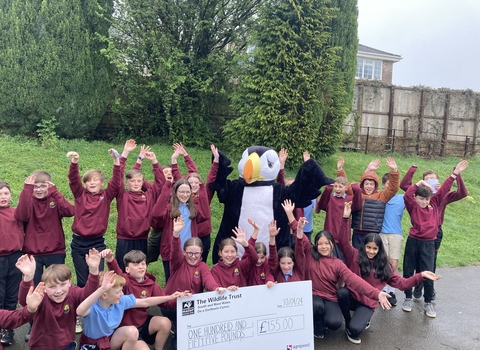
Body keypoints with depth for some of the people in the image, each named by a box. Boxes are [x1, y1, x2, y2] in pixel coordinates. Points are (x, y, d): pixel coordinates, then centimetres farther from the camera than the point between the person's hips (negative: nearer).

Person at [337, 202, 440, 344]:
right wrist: (346, 218, -32)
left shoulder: (383, 265, 5)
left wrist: (421, 275, -8)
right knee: (342, 291, -36)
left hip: (368, 304, -1)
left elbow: (401, 283, 4)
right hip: (351, 297, 1)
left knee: (355, 329, -29)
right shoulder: (355, 256, -4)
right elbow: (343, 241, -20)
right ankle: (348, 323, -6)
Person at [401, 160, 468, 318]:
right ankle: (408, 298, 26)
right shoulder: (413, 206, -5)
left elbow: (444, 190, -2)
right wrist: (418, 183, -21)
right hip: (413, 242, -1)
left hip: (429, 243, 1)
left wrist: (455, 174, -8)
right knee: (408, 272, 9)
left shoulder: (435, 204, 3)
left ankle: (428, 302, 19)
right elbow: (406, 196, -23)